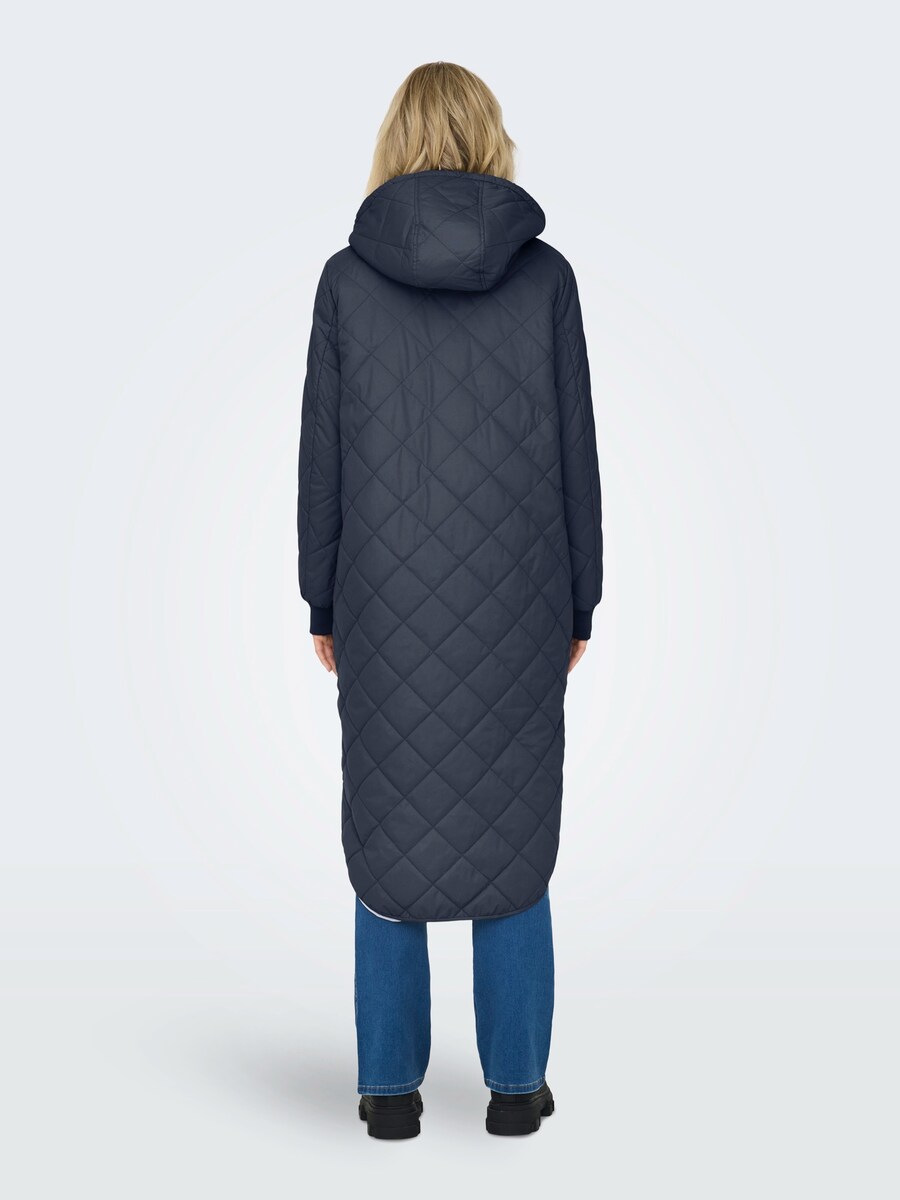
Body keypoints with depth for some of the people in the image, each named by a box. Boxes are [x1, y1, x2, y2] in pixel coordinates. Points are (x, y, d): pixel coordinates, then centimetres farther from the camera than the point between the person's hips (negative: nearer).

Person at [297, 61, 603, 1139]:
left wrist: (324, 605, 7)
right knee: (512, 828, 9)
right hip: (515, 593, 0)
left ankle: (391, 1087, 13)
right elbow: (574, 452, -2)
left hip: (391, 595, 0)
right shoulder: (545, 274, -3)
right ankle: (515, 1083, 14)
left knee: (388, 827, 8)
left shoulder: (349, 277, -3)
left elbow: (323, 453, -2)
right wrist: (579, 604, 7)